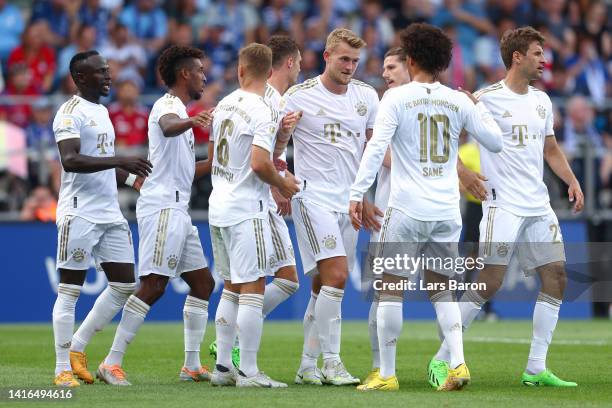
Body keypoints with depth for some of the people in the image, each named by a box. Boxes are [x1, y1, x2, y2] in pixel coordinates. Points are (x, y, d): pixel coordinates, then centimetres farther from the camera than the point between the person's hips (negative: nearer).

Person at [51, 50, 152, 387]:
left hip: (110, 213, 9)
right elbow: (70, 160, -24)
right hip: (79, 213, -9)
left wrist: (133, 177, 24)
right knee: (70, 289, -4)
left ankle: (77, 347, 17)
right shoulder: (71, 112, -10)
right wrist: (119, 161, -29)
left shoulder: (102, 112, 19)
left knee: (124, 285, 7)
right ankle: (63, 368, 1)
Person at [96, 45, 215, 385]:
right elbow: (167, 126, -35)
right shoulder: (168, 105, -8)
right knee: (154, 285, -15)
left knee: (203, 283, 10)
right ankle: (112, 363, -15)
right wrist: (189, 122, -56)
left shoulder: (179, 109, 23)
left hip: (177, 210, 10)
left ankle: (192, 365, 13)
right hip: (163, 207, -10)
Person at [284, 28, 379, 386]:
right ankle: (331, 362, -13)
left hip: (350, 201, 5)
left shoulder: (366, 96, 8)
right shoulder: (299, 97, -6)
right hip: (314, 196, -5)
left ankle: (308, 366, 15)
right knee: (336, 277, -18)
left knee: (323, 287, 9)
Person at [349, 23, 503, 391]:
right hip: (447, 210, 4)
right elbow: (496, 142, 12)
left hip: (407, 209, -4)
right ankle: (458, 364, -3)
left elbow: (376, 149, -12)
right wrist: (477, 105, 26)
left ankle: (387, 375, 4)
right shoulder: (459, 101, 6)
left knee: (390, 289, 4)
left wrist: (357, 195, -11)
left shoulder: (396, 98, -4)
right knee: (442, 289, 13)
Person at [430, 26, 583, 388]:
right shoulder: (487, 98, -8)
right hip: (503, 205, -7)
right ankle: (441, 360, -1)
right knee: (489, 282, -11)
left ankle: (536, 368, 6)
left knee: (556, 277, 1)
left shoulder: (541, 100, 13)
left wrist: (572, 181, 11)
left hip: (539, 206, 7)